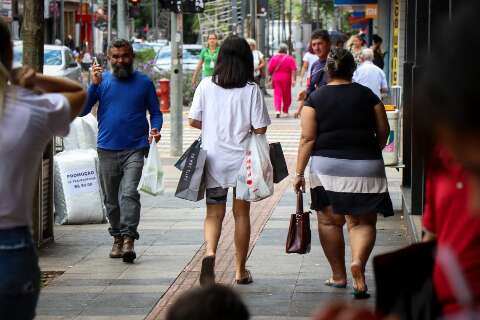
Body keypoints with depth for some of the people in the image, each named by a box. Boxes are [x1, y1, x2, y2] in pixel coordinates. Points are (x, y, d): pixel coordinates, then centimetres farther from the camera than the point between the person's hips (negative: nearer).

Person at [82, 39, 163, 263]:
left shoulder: (144, 82, 5)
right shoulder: (102, 81, 6)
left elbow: (155, 112, 11)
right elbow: (82, 110, -2)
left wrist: (155, 129, -10)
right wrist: (94, 85, -13)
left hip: (135, 149, -2)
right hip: (107, 149, 3)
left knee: (129, 193, -19)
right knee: (111, 198, 10)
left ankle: (129, 239, -22)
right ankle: (117, 238, 25)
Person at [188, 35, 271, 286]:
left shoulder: (206, 86, -4)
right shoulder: (251, 90, -8)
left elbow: (193, 121, -2)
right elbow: (260, 128, -9)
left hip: (213, 159, 1)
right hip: (242, 159, -1)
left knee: (214, 213, 9)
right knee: (241, 213, 12)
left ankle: (210, 252, -20)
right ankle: (240, 270, 18)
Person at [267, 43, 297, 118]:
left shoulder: (274, 58, 0)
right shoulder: (290, 58, -4)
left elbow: (269, 70, 2)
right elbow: (294, 70, -12)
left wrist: (271, 77, 19)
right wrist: (293, 79, -12)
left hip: (276, 79, 0)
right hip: (286, 79, 0)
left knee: (277, 95, -1)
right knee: (286, 95, 14)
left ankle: (277, 110, -20)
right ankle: (285, 111, 23)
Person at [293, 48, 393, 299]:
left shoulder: (315, 99, 1)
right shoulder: (367, 95, 5)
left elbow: (307, 138, -5)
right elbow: (383, 132, 7)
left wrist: (299, 172, -1)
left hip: (326, 165, 0)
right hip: (365, 166, 1)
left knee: (330, 222, 11)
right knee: (363, 222, 4)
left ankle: (338, 275, 17)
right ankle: (358, 261, -21)